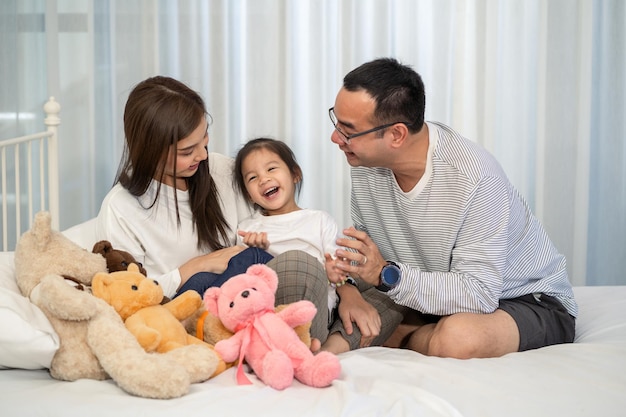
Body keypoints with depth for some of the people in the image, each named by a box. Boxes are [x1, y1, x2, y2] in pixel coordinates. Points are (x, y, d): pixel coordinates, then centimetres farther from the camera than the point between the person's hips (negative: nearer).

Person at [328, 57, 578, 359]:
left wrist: (387, 275, -37)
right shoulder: (365, 163, -9)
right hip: (438, 297, 6)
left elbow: (479, 294, -31)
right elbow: (363, 249, 2)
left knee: (457, 339, -37)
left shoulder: (473, 177, -30)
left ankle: (401, 339, -7)